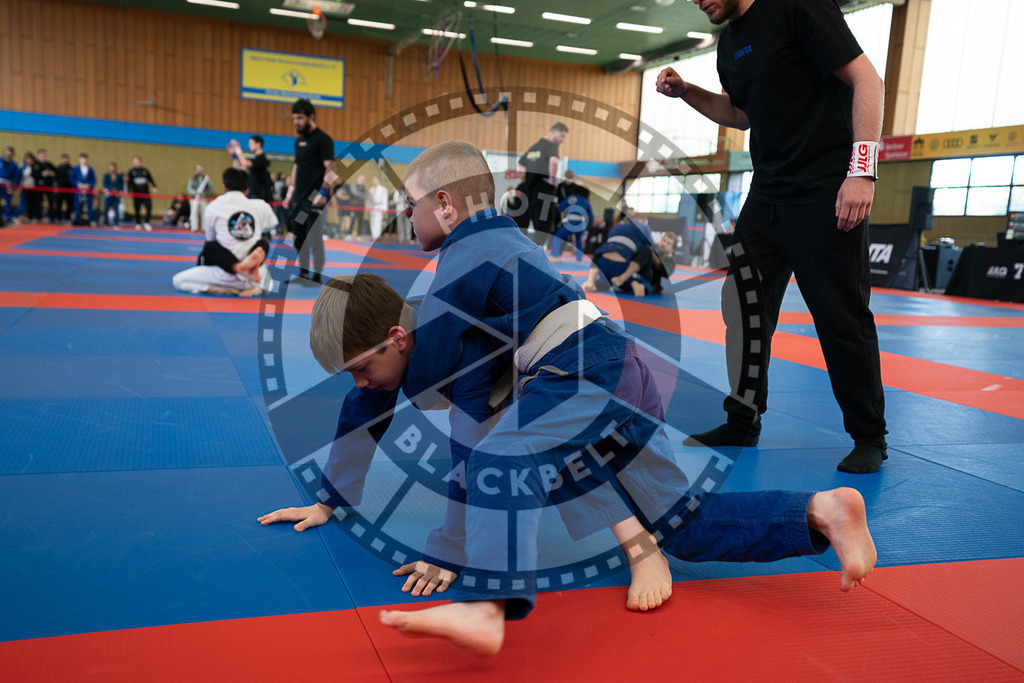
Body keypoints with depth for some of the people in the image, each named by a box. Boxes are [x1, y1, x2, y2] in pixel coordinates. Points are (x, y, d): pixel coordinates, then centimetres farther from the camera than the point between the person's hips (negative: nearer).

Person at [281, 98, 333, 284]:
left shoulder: (322, 139, -7)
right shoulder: (299, 140, 17)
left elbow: (330, 168, -14)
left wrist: (323, 193, -21)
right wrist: (290, 193, 19)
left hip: (315, 198, -8)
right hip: (299, 198, 8)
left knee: (315, 238, -7)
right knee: (299, 238, 11)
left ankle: (316, 277, 1)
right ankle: (303, 274, 20)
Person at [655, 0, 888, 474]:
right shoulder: (729, 42, 15)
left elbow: (866, 81, -13)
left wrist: (862, 171, -20)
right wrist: (686, 92, 12)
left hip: (826, 195, -8)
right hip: (766, 195, 8)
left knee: (842, 320, -4)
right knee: (741, 307, 8)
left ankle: (870, 439, 12)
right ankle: (743, 424, 21)